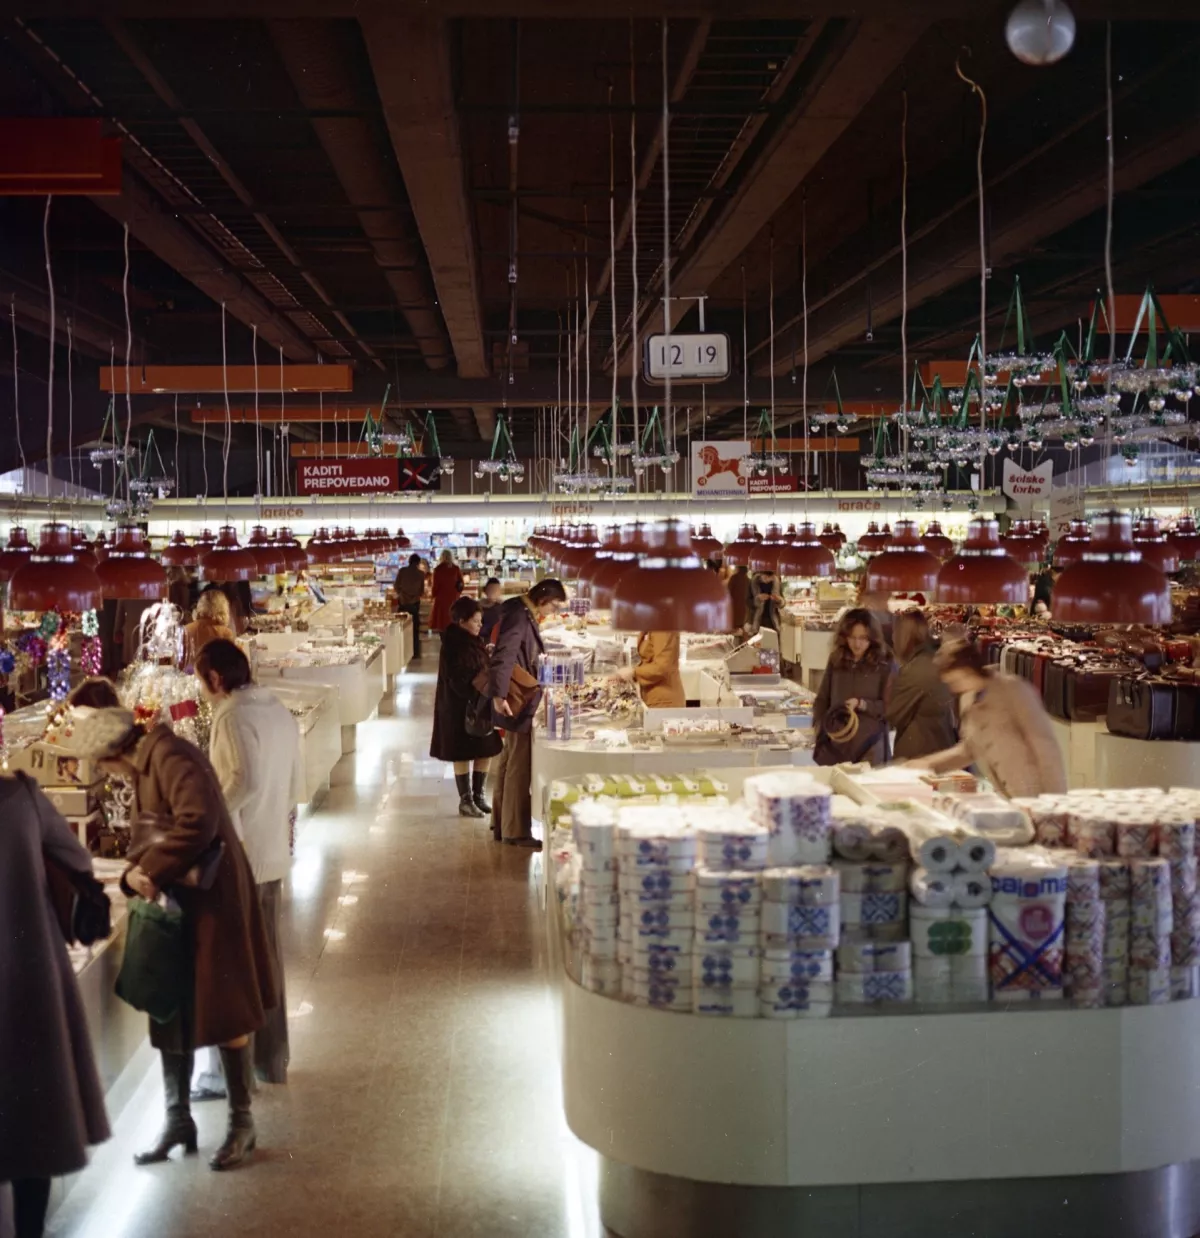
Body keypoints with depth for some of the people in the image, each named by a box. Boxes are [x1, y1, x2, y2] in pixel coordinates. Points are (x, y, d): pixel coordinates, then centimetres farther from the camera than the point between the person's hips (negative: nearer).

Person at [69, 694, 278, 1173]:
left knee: (224, 1012, 0)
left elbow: (199, 820, -30)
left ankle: (242, 1122, 13)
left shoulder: (169, 755, -17)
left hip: (211, 900, -9)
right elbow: (147, 835, 15)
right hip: (177, 903, 10)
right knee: (171, 1012, 13)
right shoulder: (144, 767, 14)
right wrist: (135, 872, -6)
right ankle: (178, 1119, 26)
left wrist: (155, 872, -21)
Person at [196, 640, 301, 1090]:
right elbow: (295, 783, 13)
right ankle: (271, 1060, 26)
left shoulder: (233, 716, -16)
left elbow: (246, 783, -28)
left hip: (237, 857, -8)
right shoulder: (279, 711, 9)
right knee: (267, 957, 16)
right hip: (273, 854, 8)